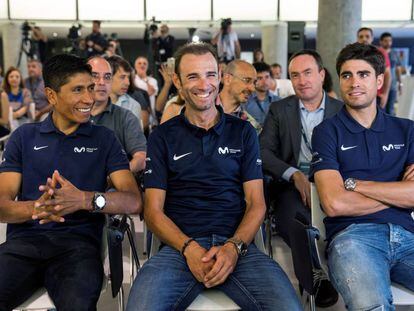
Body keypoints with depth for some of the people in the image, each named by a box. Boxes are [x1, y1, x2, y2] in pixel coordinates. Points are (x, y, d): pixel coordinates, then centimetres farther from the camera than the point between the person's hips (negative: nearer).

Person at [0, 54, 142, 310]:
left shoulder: (104, 139, 11)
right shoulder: (24, 136, 14)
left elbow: (134, 201, -1)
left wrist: (86, 200, -21)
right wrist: (35, 208, -18)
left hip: (78, 242, -1)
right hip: (24, 240, 2)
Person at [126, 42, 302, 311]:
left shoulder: (243, 132, 14)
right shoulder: (163, 137, 11)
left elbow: (256, 203, 8)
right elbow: (154, 210, 5)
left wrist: (234, 247, -11)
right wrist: (189, 248, -12)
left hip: (237, 244, 1)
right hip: (180, 246, -1)